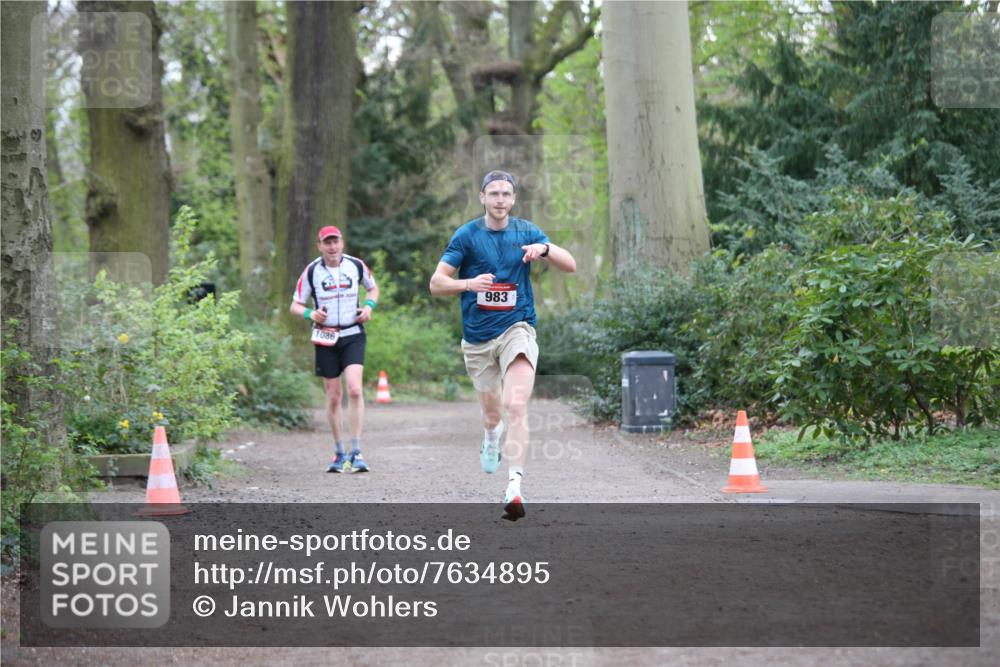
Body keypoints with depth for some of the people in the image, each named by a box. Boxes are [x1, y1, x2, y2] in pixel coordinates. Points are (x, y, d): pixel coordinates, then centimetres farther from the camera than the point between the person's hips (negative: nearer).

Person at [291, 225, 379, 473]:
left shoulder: (356, 265, 1)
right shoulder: (311, 271, -2)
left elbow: (373, 288, 19)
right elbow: (295, 306, 2)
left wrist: (369, 306, -2)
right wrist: (310, 314, -19)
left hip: (353, 335, 0)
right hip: (326, 339, 1)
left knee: (355, 389, -18)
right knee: (333, 397, 4)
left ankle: (356, 452, -13)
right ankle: (339, 453, 18)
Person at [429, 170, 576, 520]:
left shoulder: (527, 232, 3)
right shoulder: (466, 235, -1)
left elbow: (570, 265, -1)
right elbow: (436, 283, -4)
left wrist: (545, 248, -21)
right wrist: (470, 283, -24)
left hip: (517, 330, -1)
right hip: (477, 337, 1)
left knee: (516, 406, -22)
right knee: (492, 414, 15)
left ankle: (514, 488, -28)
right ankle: (491, 437, 53)